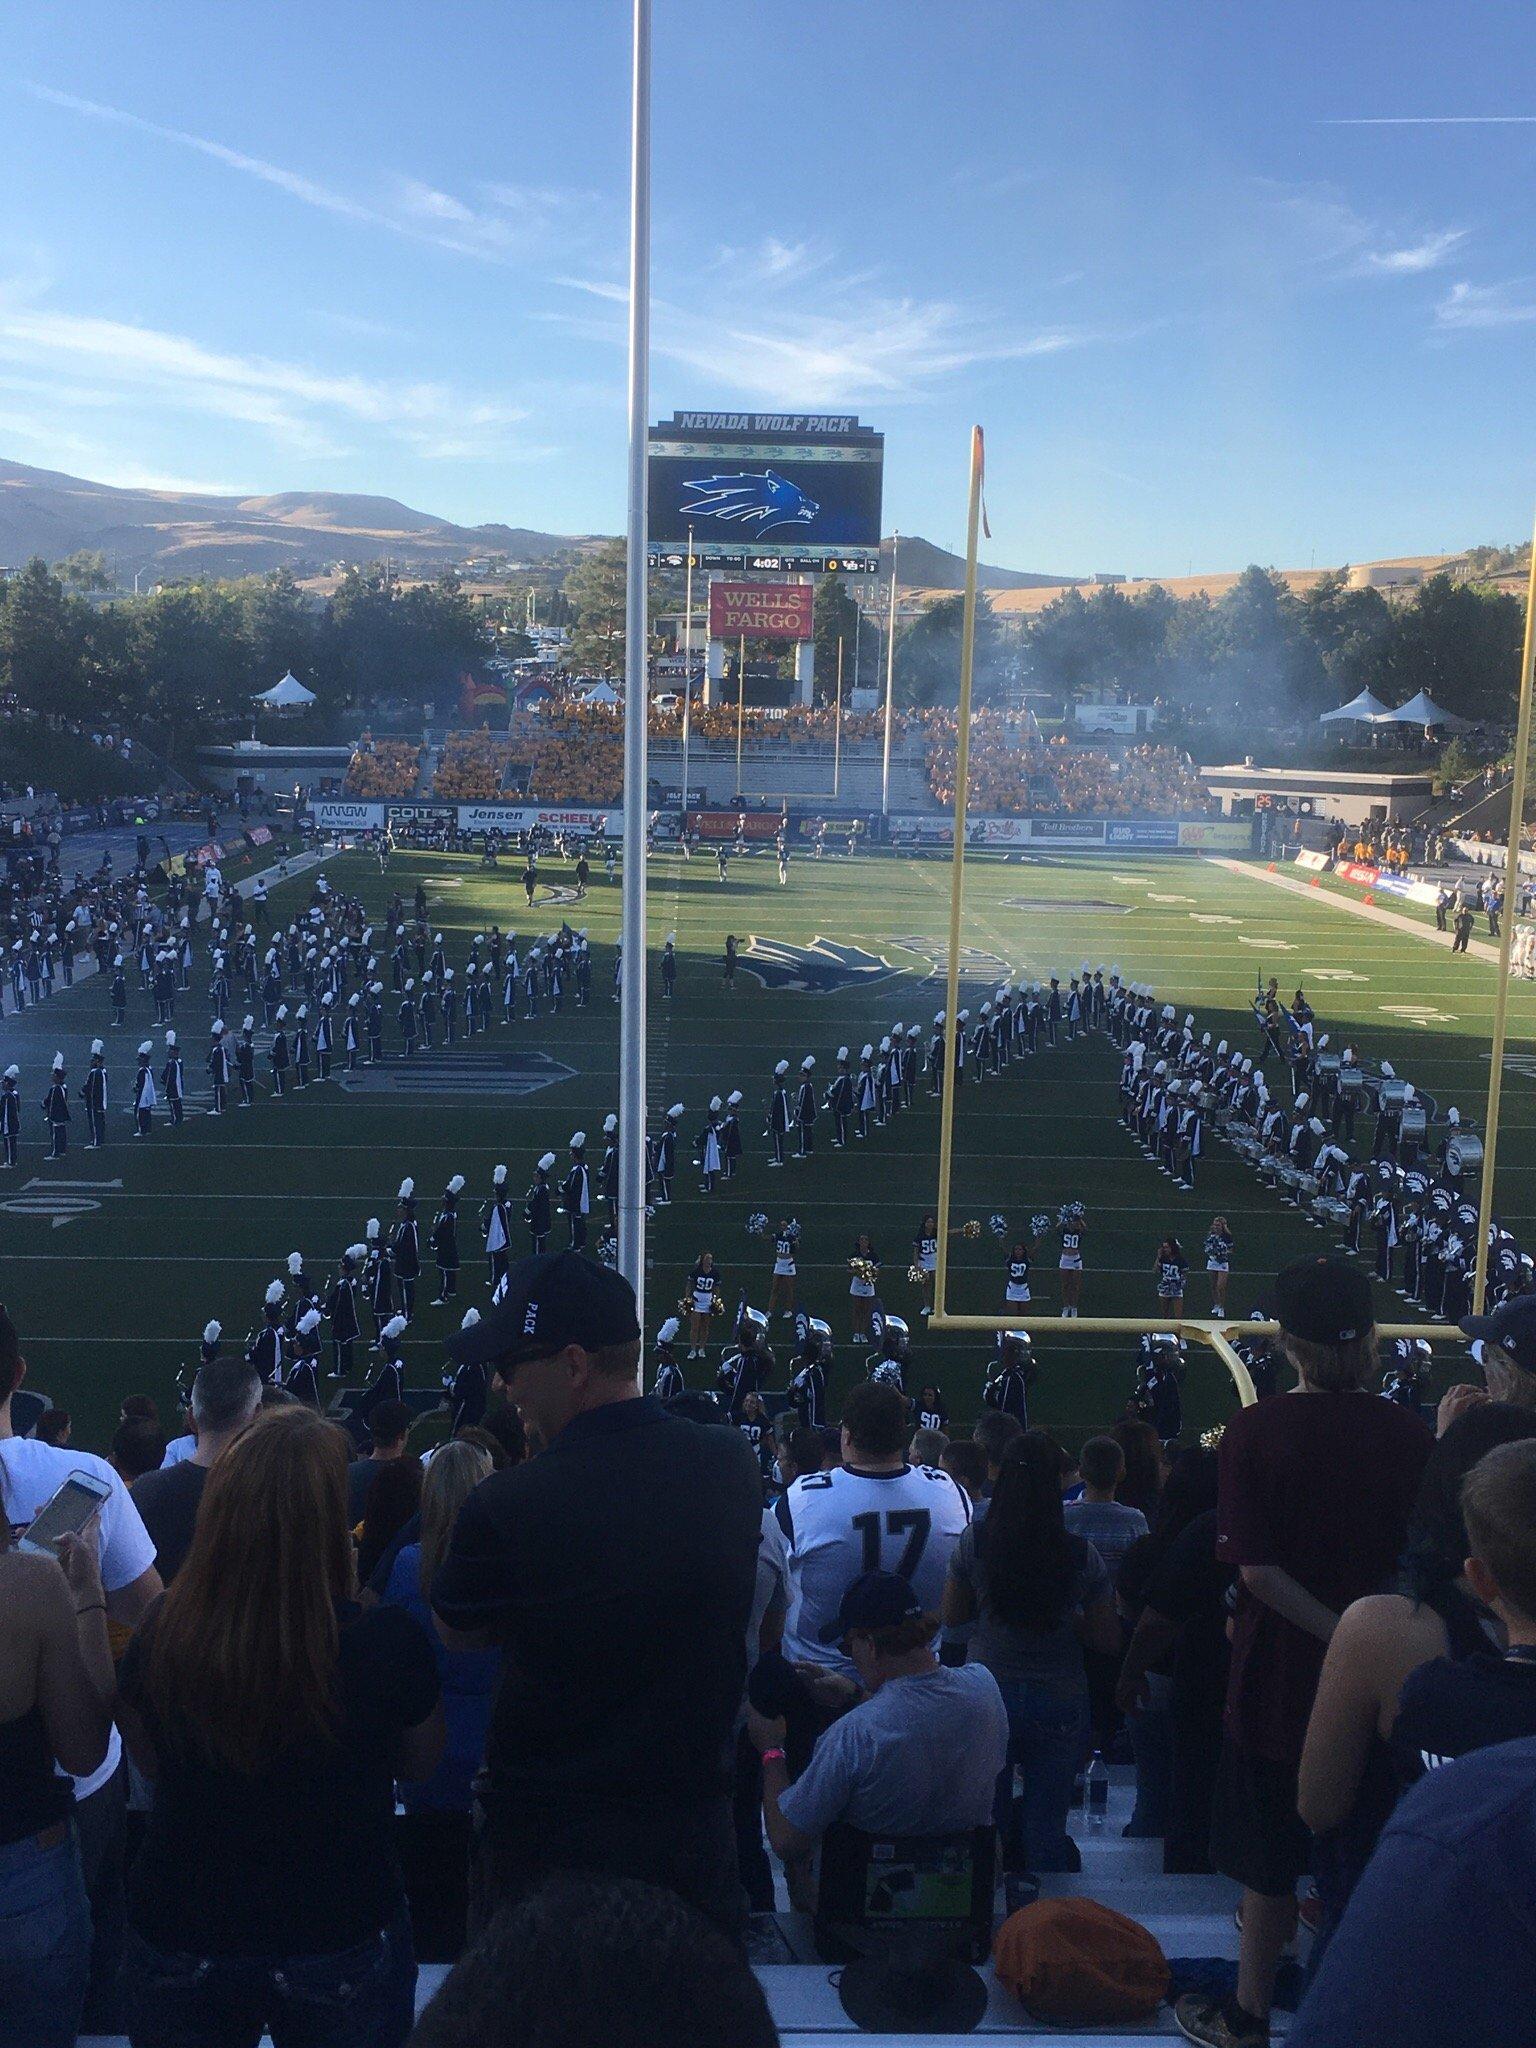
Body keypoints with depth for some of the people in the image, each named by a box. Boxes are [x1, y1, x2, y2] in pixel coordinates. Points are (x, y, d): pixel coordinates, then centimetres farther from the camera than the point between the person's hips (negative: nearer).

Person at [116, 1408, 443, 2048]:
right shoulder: (386, 1641, -24)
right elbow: (420, 1761, -3)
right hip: (341, 1946, -1)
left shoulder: (160, 1636, -19)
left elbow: (149, 1762, 3)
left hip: (179, 1942, 2)